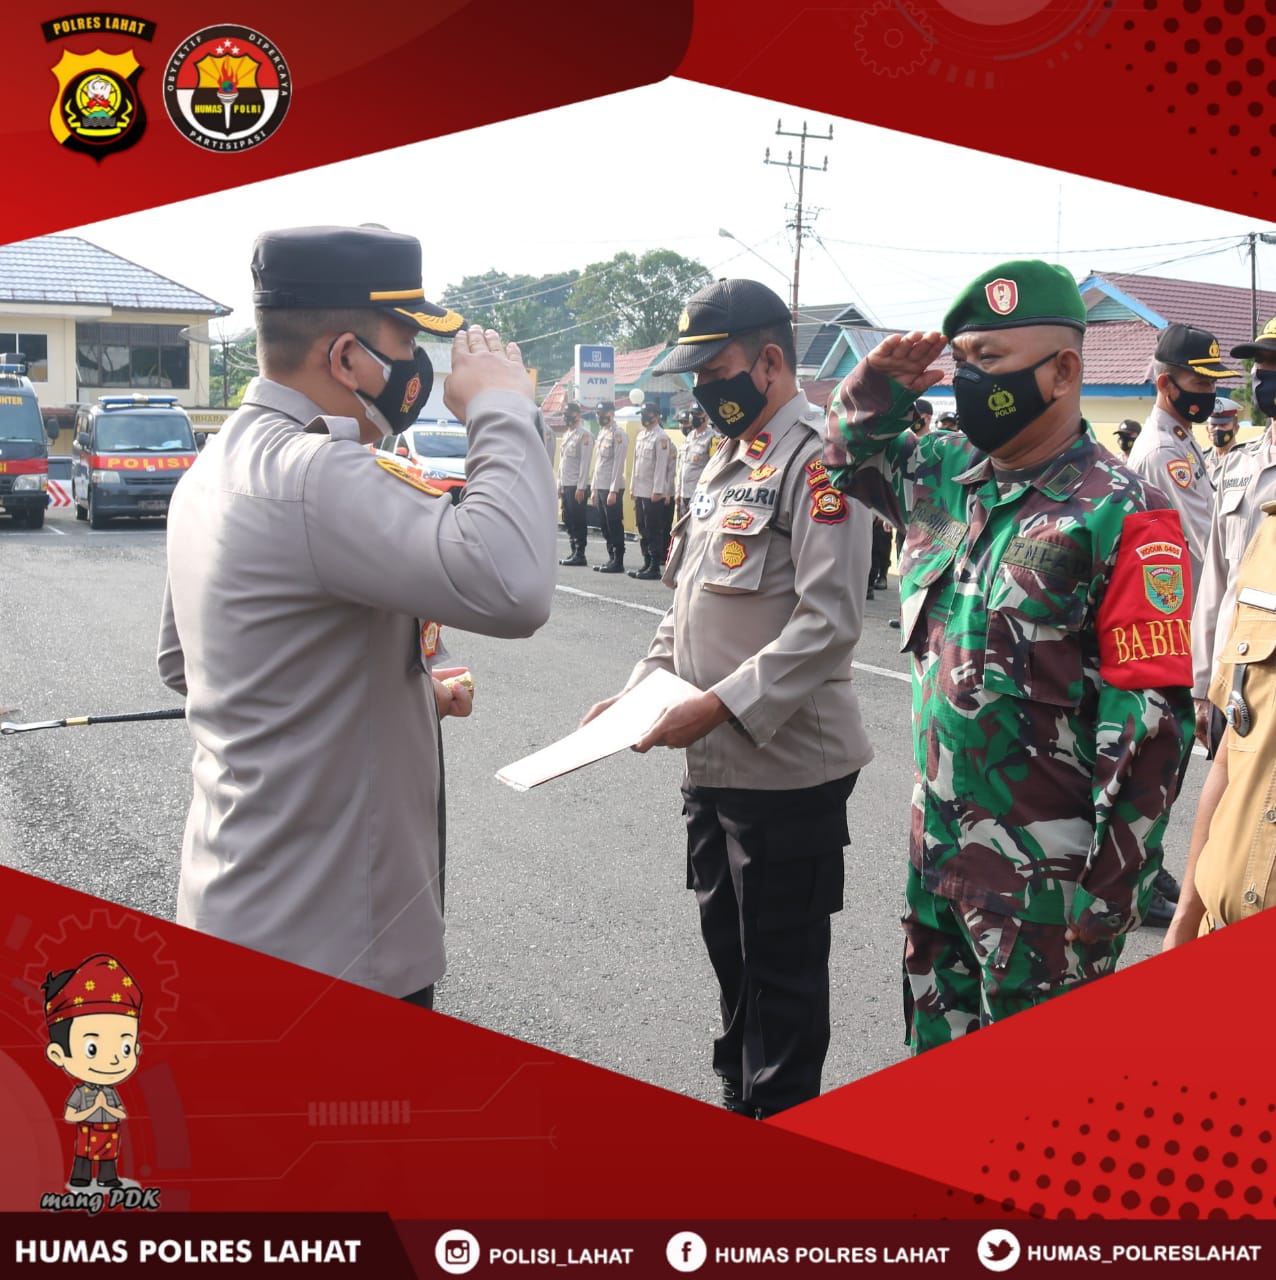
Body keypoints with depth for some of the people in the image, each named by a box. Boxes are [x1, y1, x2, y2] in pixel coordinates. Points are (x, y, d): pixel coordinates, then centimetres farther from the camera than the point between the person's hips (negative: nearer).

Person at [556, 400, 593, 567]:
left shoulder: (584, 435, -10)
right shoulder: (566, 433, 16)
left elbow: (585, 463, -14)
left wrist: (581, 487, -18)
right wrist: (560, 484, 16)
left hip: (577, 486, -8)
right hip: (566, 485, 8)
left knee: (578, 521, -5)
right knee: (568, 521, 10)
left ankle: (580, 555, -2)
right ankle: (574, 553, 16)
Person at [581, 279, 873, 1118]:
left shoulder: (818, 462, -14)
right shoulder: (725, 464, 15)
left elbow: (830, 621, -23)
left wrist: (721, 705, -26)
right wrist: (638, 693, 9)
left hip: (787, 763, -9)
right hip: (714, 763, 9)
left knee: (782, 967, 4)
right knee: (729, 945, 20)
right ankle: (738, 1110, 36)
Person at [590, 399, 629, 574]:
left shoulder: (617, 434, -11)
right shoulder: (601, 433, 16)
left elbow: (618, 464, -16)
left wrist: (613, 491, -19)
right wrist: (595, 488, 17)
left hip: (612, 488, -9)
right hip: (600, 487, 9)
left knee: (615, 526, -4)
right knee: (605, 526, 11)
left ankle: (618, 562, 0)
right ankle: (611, 559, 17)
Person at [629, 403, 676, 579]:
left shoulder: (661, 437, -10)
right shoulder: (641, 435, 14)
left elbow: (662, 465, -15)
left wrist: (658, 491, -18)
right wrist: (634, 488, 16)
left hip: (654, 493, -8)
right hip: (640, 492, 8)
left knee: (654, 532, -4)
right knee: (643, 531, 11)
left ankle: (655, 567, 0)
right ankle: (647, 564, 17)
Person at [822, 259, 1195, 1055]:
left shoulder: (1119, 516, -16)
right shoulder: (946, 476, 5)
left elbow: (1152, 723, -18)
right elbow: (852, 456, 26)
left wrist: (1111, 891, -18)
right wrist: (877, 386, 4)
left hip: (1047, 880, -7)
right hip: (938, 845, 7)